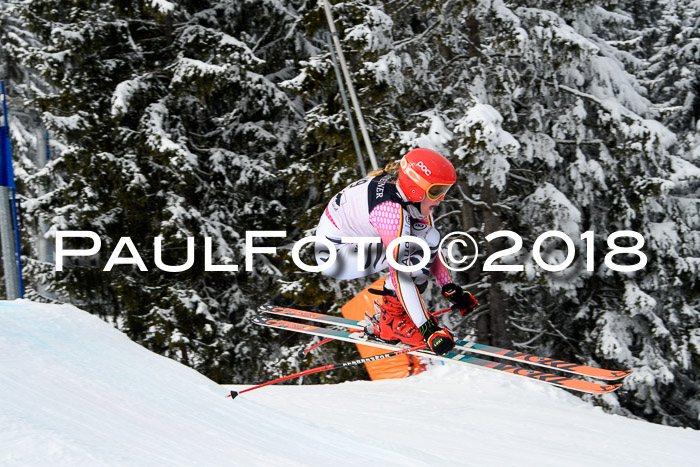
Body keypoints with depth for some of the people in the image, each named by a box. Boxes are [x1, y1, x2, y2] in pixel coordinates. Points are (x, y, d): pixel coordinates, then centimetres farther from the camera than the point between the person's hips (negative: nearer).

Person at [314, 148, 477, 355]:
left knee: (428, 237, 0)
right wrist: (428, 329, -30)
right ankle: (391, 322, -12)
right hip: (334, 255, -9)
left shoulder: (412, 196, -7)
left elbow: (432, 248, 5)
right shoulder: (391, 211, -33)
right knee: (426, 239, -22)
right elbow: (401, 275, -32)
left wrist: (450, 289, 0)